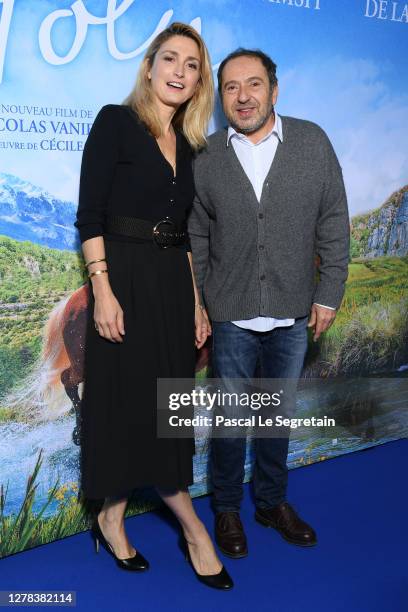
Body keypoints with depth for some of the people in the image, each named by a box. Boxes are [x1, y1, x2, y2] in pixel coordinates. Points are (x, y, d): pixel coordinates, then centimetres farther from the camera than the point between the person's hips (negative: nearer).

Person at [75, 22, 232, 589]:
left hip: (174, 285, 7)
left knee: (166, 403, 9)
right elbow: (89, 213, -11)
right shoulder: (115, 122, -4)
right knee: (124, 399, 1)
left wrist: (197, 302, 12)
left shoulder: (188, 145, 14)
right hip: (125, 280, -6)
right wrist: (102, 290, -19)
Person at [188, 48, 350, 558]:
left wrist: (329, 294, -3)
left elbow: (333, 224, -1)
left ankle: (272, 501, 38)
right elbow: (197, 238, 1)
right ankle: (227, 509, 33)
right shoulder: (206, 159, -4)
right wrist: (198, 307, 1)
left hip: (293, 315, 1)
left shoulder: (313, 142, -3)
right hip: (231, 316, -1)